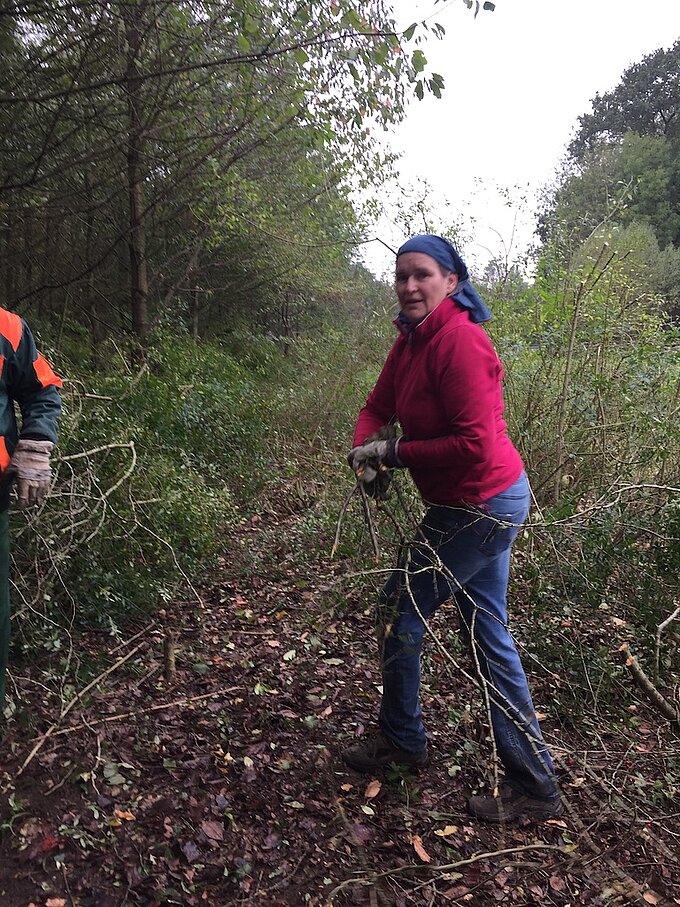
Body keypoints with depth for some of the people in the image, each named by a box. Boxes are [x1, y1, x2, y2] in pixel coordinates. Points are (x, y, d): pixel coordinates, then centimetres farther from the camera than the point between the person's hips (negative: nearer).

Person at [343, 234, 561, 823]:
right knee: (488, 637, 15)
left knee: (400, 610, 6)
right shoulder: (411, 339, 7)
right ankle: (534, 784, 28)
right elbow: (378, 407, 13)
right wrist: (364, 451, -7)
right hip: (490, 504, 10)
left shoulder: (460, 341, -22)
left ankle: (402, 739, 30)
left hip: (479, 508, -10)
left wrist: (395, 453, -18)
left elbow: (474, 445, -26)